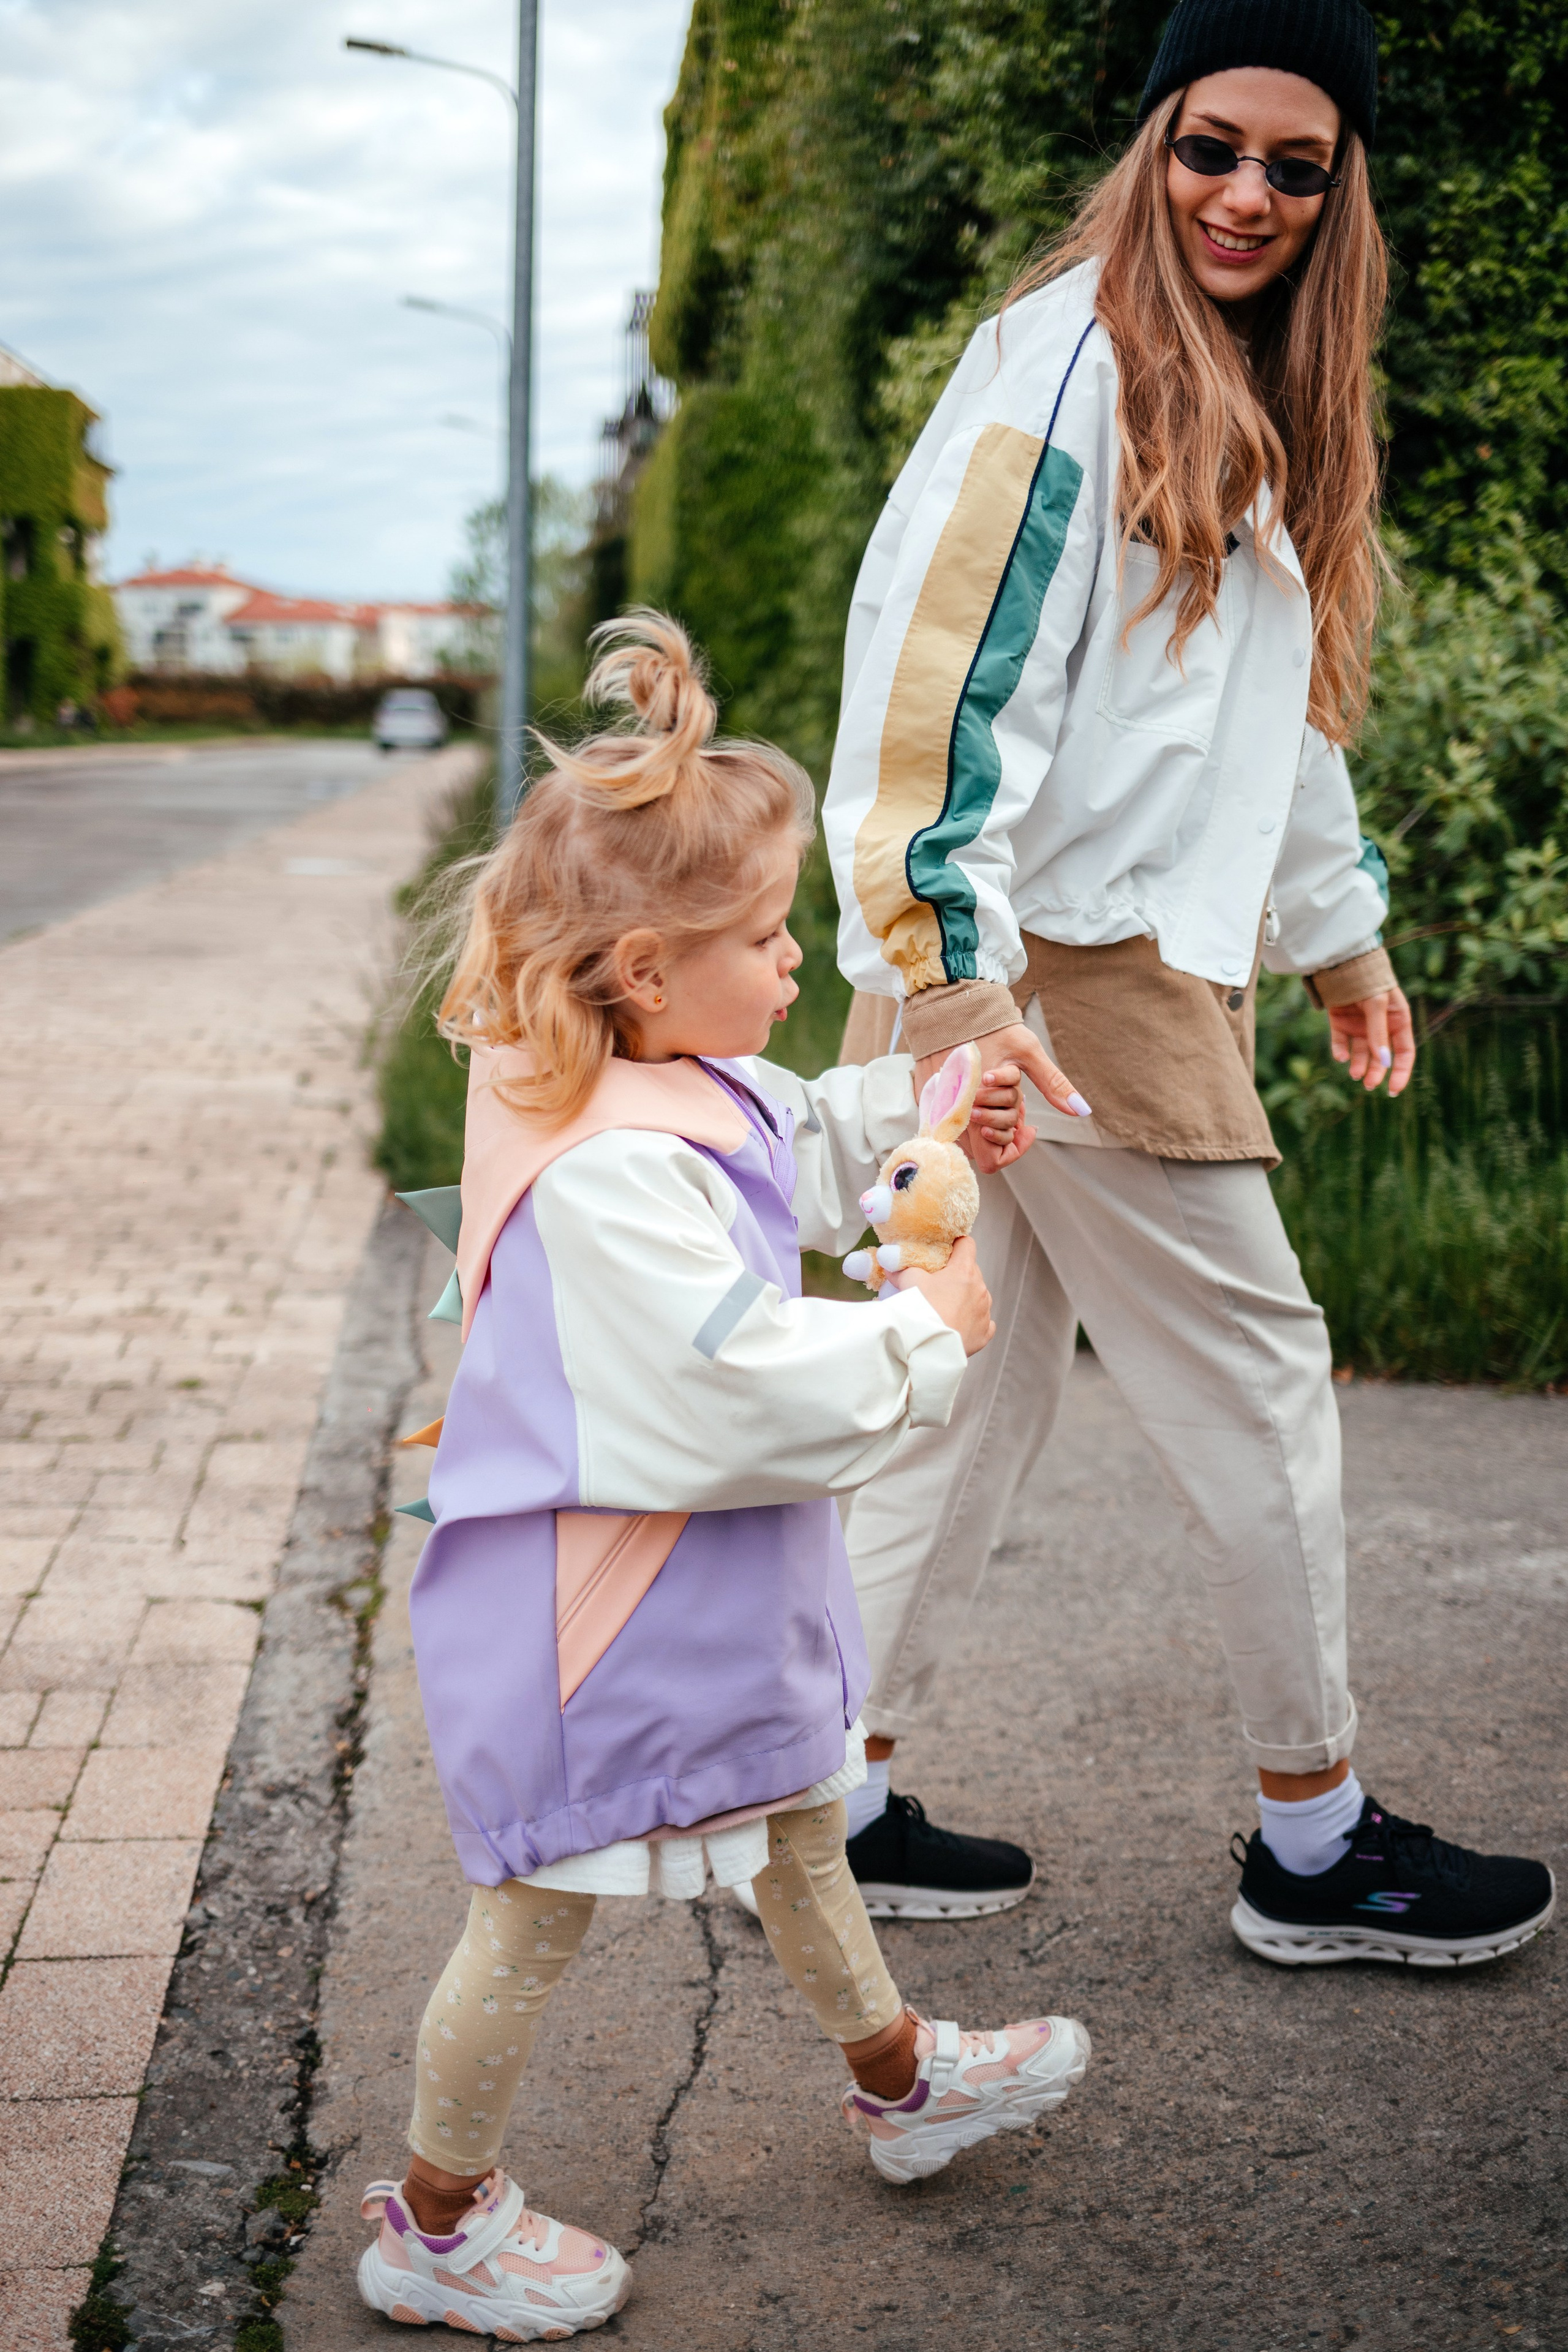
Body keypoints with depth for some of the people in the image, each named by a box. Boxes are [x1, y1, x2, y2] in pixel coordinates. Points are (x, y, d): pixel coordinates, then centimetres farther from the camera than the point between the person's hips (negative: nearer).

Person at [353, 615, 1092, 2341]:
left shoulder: (696, 1088, 1)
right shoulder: (607, 1173, -32)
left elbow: (808, 1152, 23)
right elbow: (749, 1374, -33)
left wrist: (927, 1100, 10)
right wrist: (927, 1333, -19)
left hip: (714, 1581, 11)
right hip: (596, 1598, -11)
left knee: (795, 1822, 28)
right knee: (538, 1911, 6)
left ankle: (901, 2083, 50)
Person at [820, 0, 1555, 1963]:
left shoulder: (1257, 409, 20)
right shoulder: (1068, 354, -9)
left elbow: (1275, 708, 28)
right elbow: (929, 659, -18)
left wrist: (1338, 930, 31)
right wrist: (957, 969, -24)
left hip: (1146, 965, 9)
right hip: (1052, 960, -9)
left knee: (984, 1389, 11)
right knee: (1254, 1380, 0)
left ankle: (835, 1803, 20)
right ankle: (1314, 1848, 15)